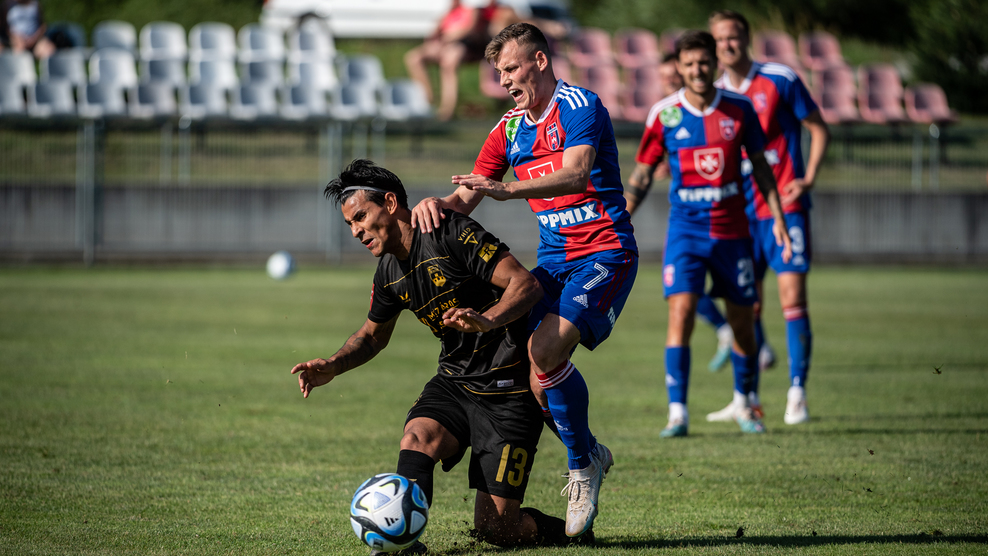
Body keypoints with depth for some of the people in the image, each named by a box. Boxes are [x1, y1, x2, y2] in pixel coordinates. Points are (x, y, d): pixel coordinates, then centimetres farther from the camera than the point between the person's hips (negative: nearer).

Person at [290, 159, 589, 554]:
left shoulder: (452, 234, -16)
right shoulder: (389, 274, 7)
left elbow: (526, 284, -21)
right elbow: (372, 335, 25)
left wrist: (488, 320, -40)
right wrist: (333, 366, 5)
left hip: (508, 391, -7)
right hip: (455, 380, 7)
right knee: (416, 438, -28)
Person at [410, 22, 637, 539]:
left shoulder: (579, 106, -10)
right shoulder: (509, 129, 13)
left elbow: (575, 173, -29)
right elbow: (466, 197, 11)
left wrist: (508, 189, -43)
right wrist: (438, 204, -14)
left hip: (605, 254, -7)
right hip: (553, 260, 7)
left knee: (546, 349, -27)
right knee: (531, 369, -10)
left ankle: (582, 465, -8)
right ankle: (589, 455, 13)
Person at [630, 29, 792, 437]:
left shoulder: (739, 109, -2)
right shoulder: (664, 114, -5)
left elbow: (760, 165, 8)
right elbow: (643, 171, 3)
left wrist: (777, 218, 4)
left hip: (732, 231, 2)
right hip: (686, 229, -2)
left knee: (742, 323, 8)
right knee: (680, 312, -17)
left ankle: (744, 406, 30)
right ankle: (677, 414, -15)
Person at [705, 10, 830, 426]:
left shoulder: (780, 80, -3)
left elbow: (819, 129, 2)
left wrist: (808, 179, -9)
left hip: (784, 205, -4)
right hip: (740, 212, 4)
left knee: (792, 297, -11)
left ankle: (797, 395, -8)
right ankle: (748, 397, 14)